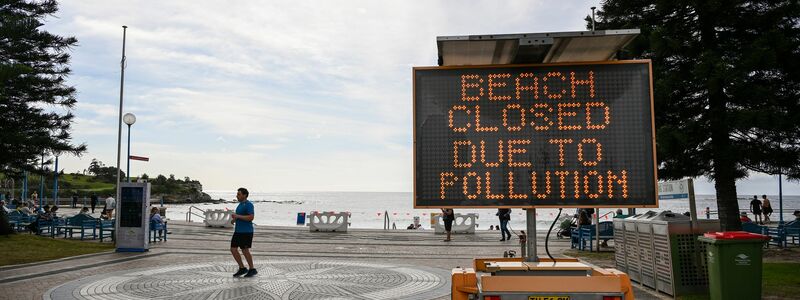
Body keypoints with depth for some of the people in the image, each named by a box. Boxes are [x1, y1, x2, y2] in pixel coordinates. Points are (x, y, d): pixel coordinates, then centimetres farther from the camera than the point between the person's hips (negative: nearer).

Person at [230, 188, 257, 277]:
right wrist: (234, 219, 7)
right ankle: (242, 268, 14)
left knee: (245, 250, -3)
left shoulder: (249, 205, -12)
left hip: (246, 232, -9)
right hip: (238, 231, 9)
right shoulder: (240, 205, 16)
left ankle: (252, 269, 12)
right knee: (233, 249, 4)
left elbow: (251, 217, -23)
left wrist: (237, 216, -20)